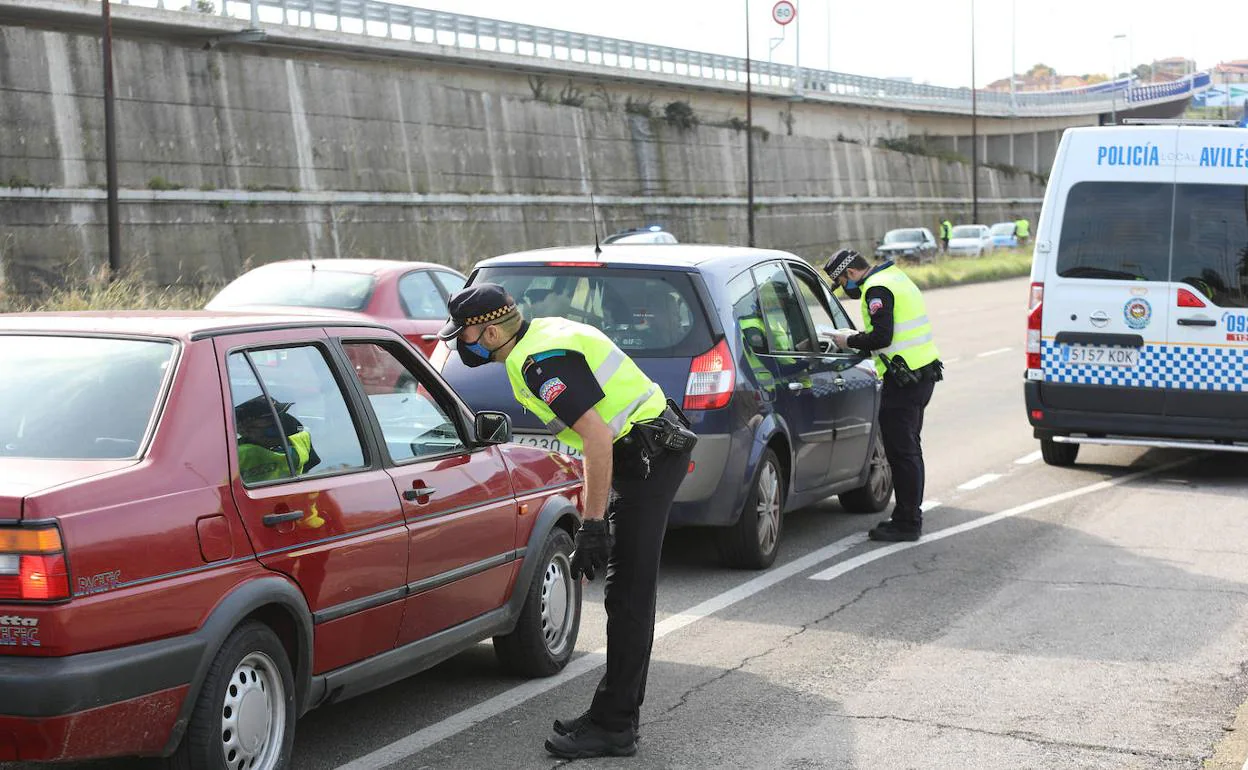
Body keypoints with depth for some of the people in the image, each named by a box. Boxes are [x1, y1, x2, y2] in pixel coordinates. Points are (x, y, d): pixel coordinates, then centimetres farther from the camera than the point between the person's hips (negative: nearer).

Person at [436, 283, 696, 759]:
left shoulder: (541, 362, -20)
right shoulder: (543, 333, 12)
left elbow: (597, 436, -27)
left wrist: (592, 524, -25)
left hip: (650, 456, -11)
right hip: (646, 453, 11)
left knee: (627, 596, -9)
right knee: (627, 593, 14)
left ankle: (613, 728, -6)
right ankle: (614, 714, 22)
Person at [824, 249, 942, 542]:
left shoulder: (877, 289, -14)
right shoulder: (895, 277, 19)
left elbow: (882, 336, -22)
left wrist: (850, 341, -9)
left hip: (904, 380, -11)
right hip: (923, 373, 11)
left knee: (901, 451, -6)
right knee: (909, 449, 17)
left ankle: (907, 523, -3)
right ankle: (909, 516, 25)